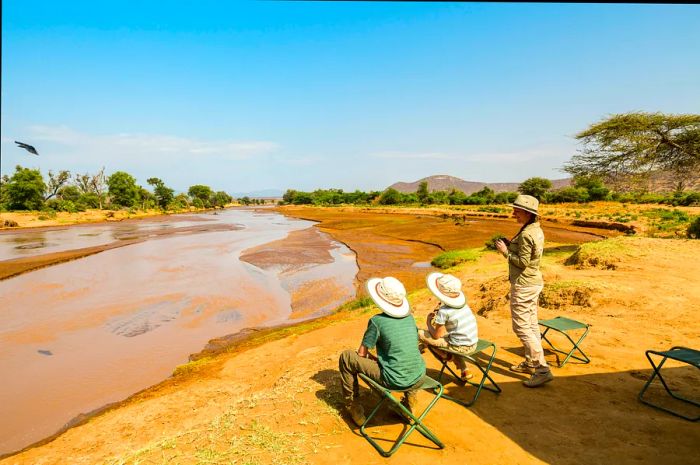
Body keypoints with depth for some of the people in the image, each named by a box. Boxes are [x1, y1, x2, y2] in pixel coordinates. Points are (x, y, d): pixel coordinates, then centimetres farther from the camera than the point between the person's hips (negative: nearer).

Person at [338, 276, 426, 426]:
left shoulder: (377, 321, -11)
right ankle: (410, 399, 33)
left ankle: (353, 407, 16)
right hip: (419, 378, 6)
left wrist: (373, 358, 18)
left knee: (346, 357, 5)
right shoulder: (410, 317, 5)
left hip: (394, 381, -6)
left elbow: (362, 354, -4)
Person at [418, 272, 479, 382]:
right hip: (473, 345, 7)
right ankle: (464, 371, 28)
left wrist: (429, 323, 8)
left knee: (420, 333, -5)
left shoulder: (444, 311, -18)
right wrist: (438, 315, 12)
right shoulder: (462, 303, 3)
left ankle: (446, 355, 8)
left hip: (460, 347, -7)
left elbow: (436, 335, -8)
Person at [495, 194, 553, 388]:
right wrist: (511, 245, 7)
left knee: (521, 326, -5)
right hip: (534, 282, 10)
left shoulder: (526, 234, -22)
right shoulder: (537, 230, 9)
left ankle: (542, 369, -2)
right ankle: (530, 363, 29)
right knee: (531, 324, 17)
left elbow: (523, 262, -22)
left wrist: (505, 251, -12)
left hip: (523, 285, -10)